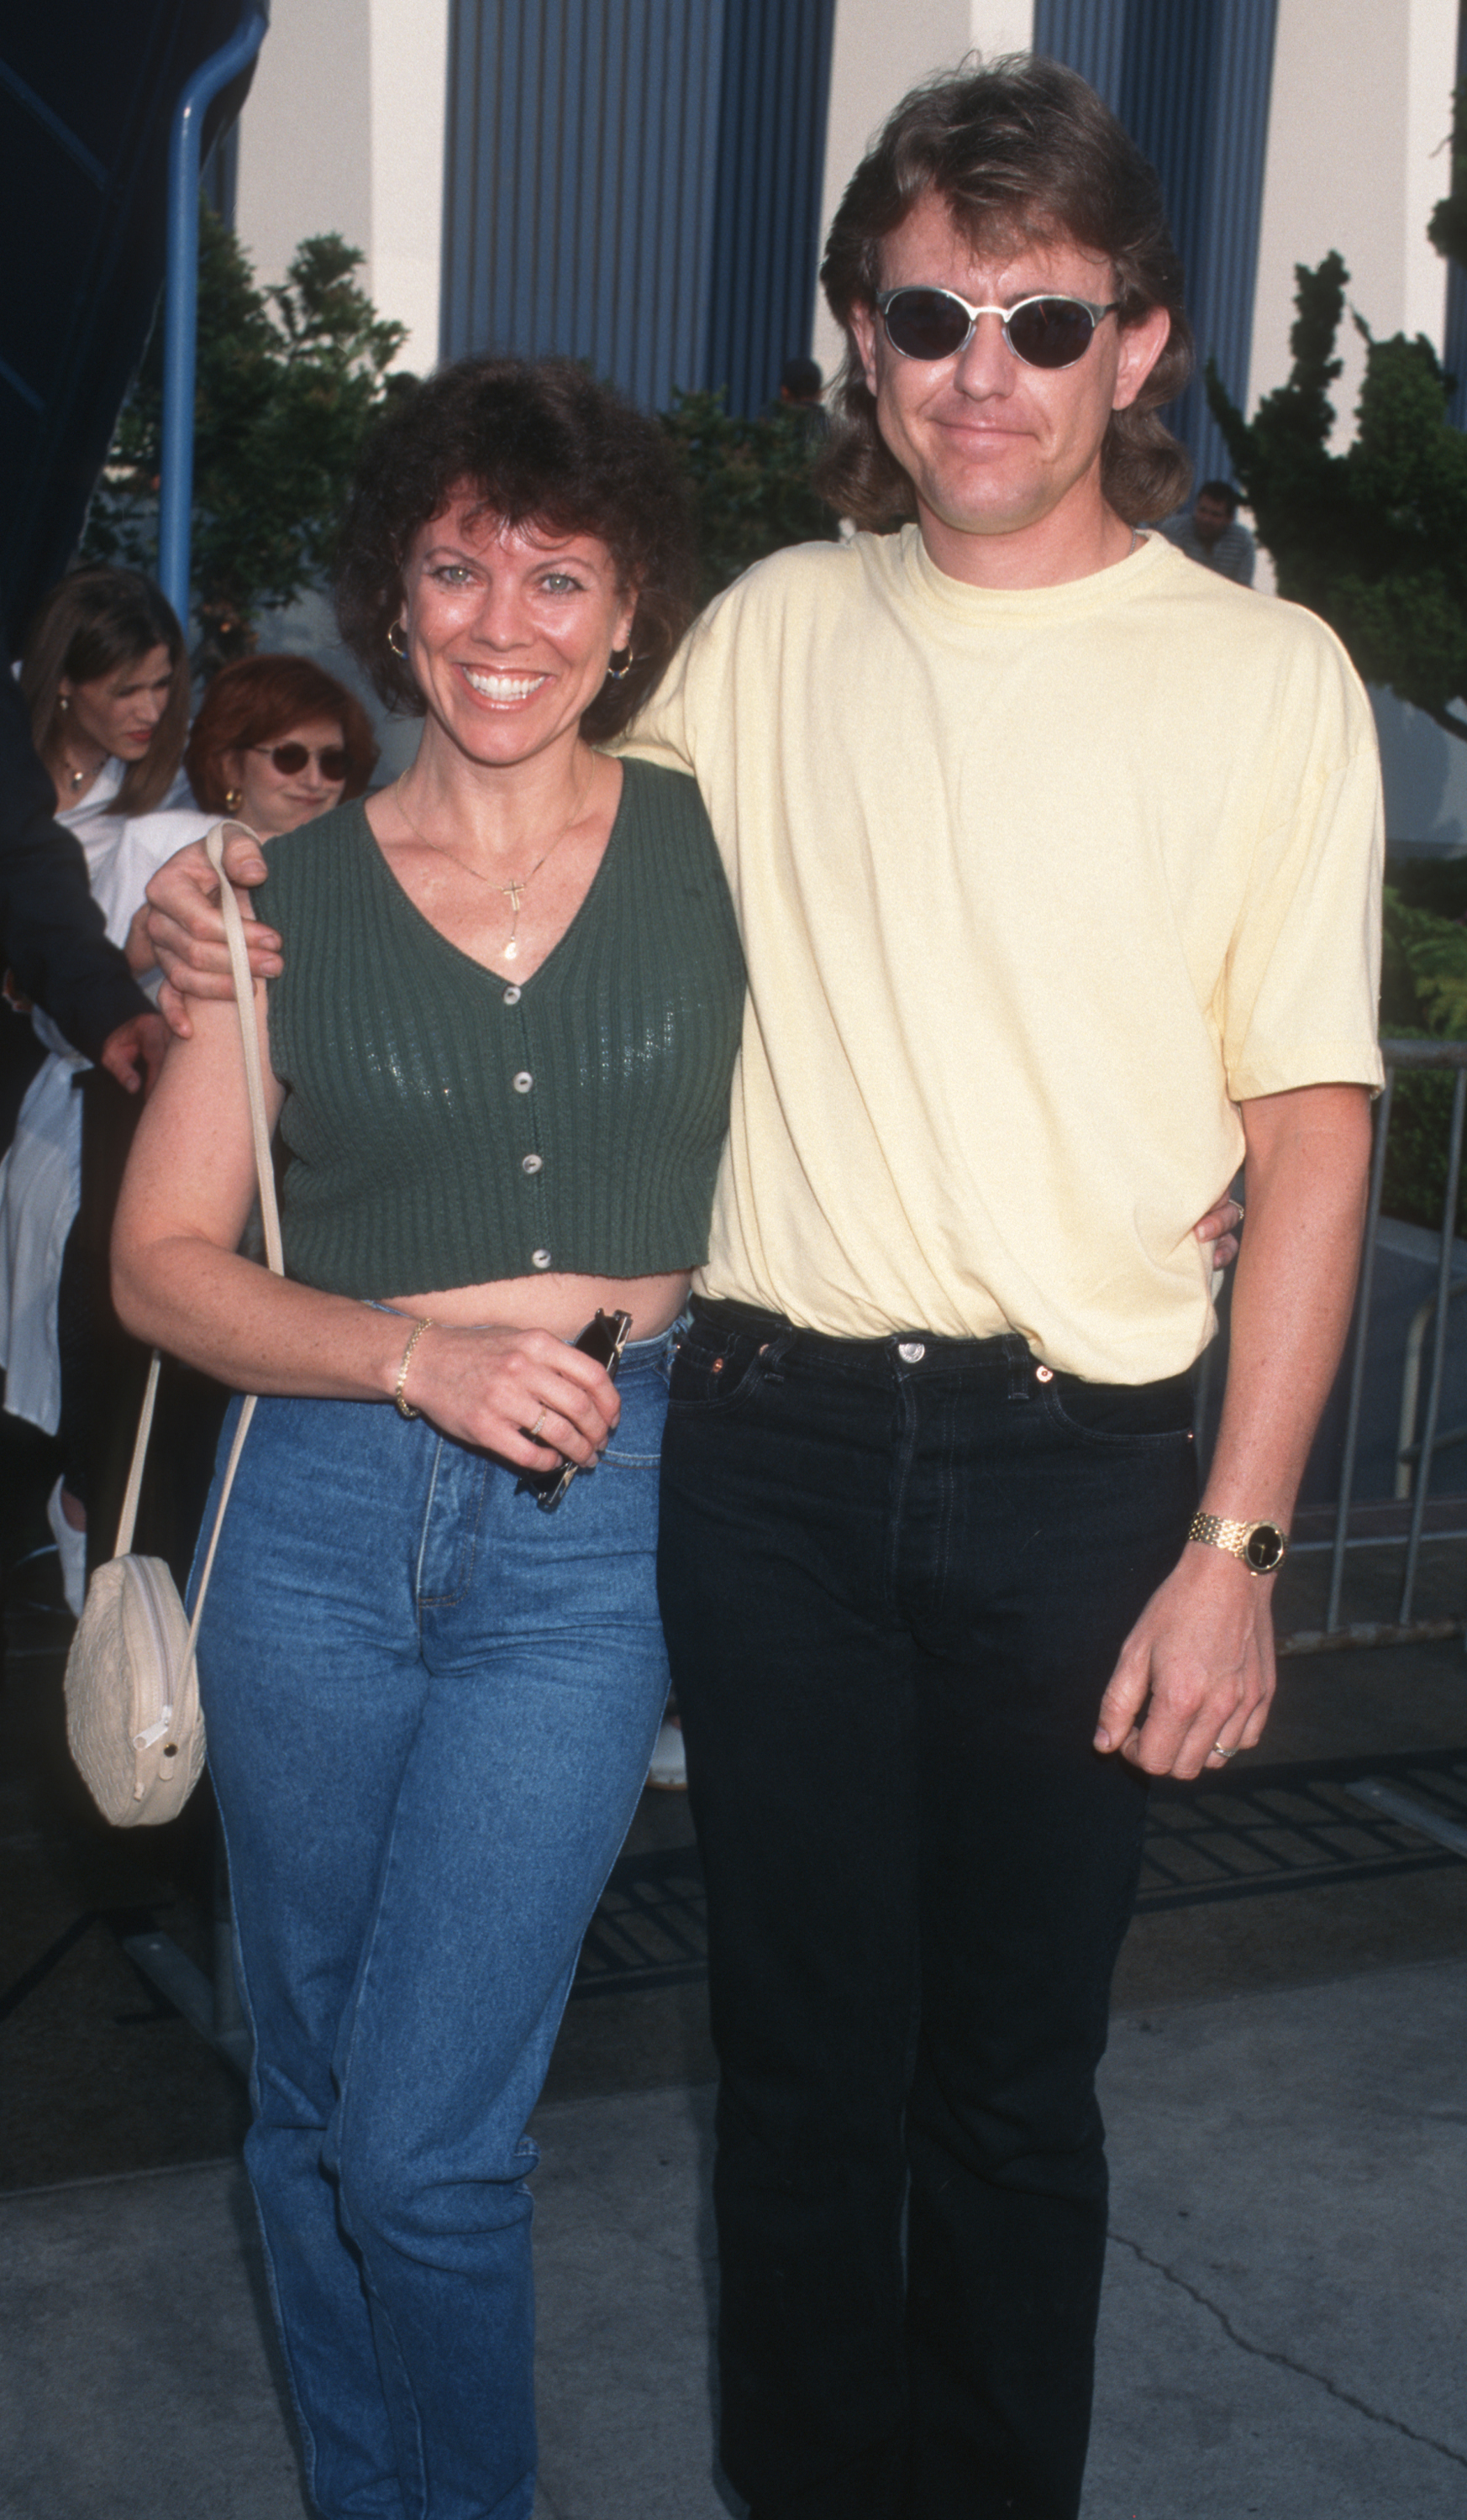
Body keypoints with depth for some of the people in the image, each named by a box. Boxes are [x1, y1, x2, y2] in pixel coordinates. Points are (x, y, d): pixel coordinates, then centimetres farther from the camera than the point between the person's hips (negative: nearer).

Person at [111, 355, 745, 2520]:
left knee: (423, 2142, -5)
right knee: (310, 2106, 14)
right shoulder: (294, 895, 3)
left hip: (594, 1527, -2)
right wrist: (420, 1358, -13)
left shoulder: (714, 848, 2)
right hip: (322, 1509, 2)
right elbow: (161, 1260, 2)